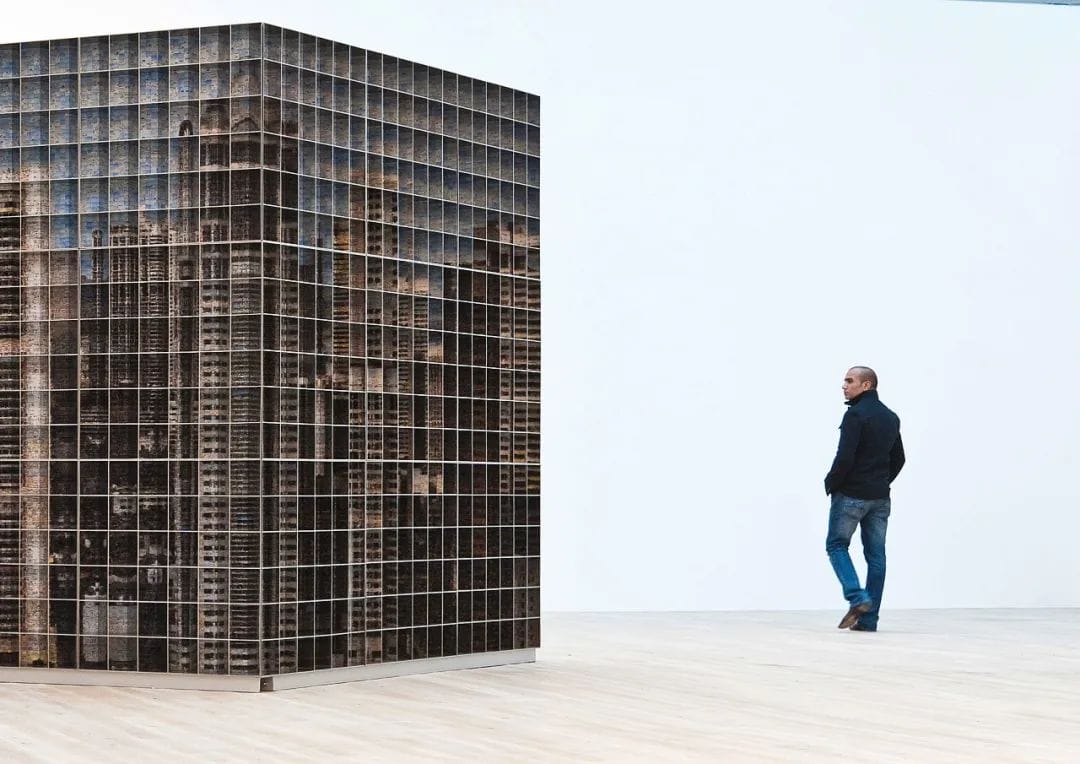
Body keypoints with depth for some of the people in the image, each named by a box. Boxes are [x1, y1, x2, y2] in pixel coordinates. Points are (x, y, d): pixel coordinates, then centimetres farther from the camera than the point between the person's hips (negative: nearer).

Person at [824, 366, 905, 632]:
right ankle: (869, 619, 6)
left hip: (851, 495, -7)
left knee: (836, 545, 6)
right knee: (875, 555, 6)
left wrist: (831, 483, -5)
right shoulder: (891, 417, 13)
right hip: (880, 498, 7)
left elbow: (845, 457, -20)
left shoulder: (855, 414, -14)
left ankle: (857, 598, -12)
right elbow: (898, 459, 18)